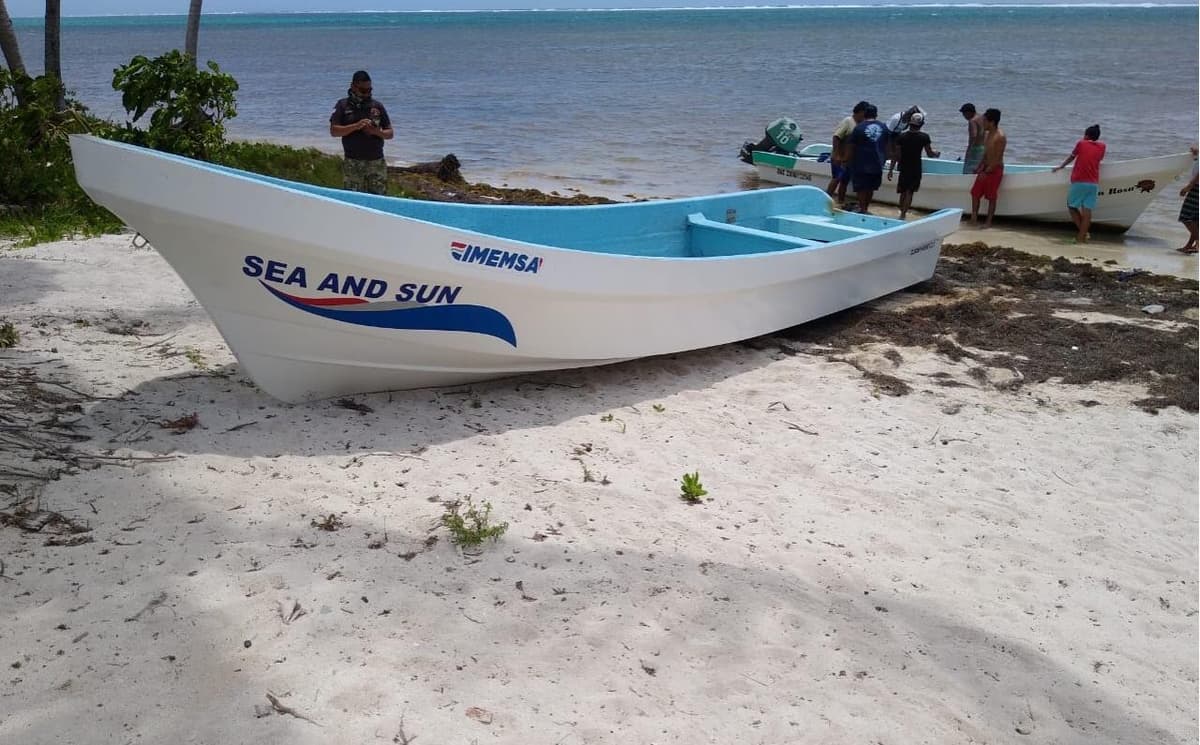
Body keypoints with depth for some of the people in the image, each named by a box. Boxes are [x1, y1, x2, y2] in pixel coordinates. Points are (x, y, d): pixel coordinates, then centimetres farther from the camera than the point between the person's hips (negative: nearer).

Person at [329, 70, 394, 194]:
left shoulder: (377, 106, 10)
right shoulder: (343, 105, 4)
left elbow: (389, 133, 10)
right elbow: (333, 131, -4)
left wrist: (377, 132, -12)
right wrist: (356, 126, -16)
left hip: (377, 162, 2)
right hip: (353, 163, -2)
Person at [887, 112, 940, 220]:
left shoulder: (901, 136, -4)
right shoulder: (924, 137, -7)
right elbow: (930, 154, -3)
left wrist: (891, 169, 1)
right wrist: (937, 153, 20)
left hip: (903, 168, 2)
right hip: (916, 169, -2)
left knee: (903, 192, 15)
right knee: (909, 192, 1)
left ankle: (902, 212, 25)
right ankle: (903, 214, -9)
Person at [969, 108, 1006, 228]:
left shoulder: (1000, 137, -18)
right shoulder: (988, 134, 10)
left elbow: (997, 158, -20)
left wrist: (987, 171, -21)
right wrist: (980, 167, 10)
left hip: (995, 170, -9)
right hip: (985, 169, 9)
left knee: (991, 197, 0)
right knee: (975, 193, 9)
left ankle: (988, 222, 8)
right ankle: (974, 218, 16)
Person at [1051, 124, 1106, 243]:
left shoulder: (1081, 144, 5)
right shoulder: (1102, 146, 10)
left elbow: (1071, 157, 18)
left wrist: (1060, 166, 35)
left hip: (1078, 181, -3)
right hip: (1094, 183, 3)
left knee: (1072, 206, 11)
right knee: (1087, 210, 1)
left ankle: (1082, 232, 1)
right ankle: (1081, 236, 0)